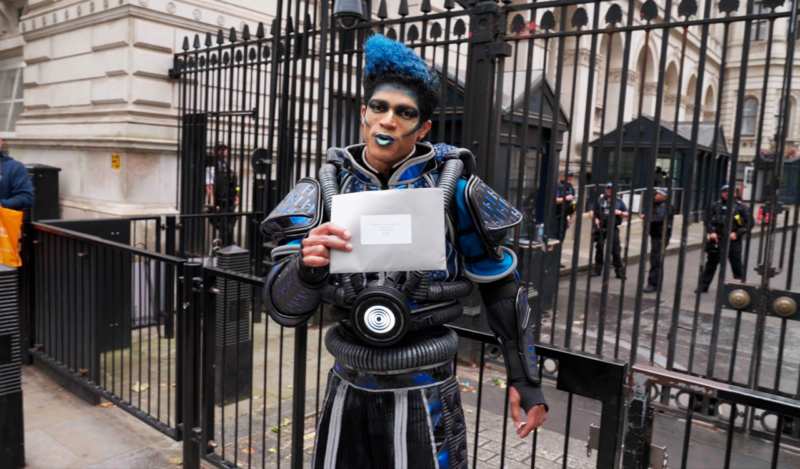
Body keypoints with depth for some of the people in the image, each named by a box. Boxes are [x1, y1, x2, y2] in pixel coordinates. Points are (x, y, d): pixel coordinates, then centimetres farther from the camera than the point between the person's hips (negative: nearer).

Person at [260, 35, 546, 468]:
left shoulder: (452, 190, -10)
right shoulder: (324, 192, -5)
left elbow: (501, 287, 1)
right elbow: (284, 310, -9)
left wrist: (525, 380, 6)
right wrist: (307, 268, -31)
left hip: (422, 397, -2)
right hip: (348, 391, 3)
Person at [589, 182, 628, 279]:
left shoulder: (619, 202, 10)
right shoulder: (599, 200, 8)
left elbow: (627, 214, 14)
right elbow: (591, 211, 5)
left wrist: (621, 213, -7)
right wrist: (595, 218, -12)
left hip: (613, 229, 0)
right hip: (600, 228, 1)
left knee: (616, 250, -3)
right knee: (599, 248, 6)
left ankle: (619, 271, 4)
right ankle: (598, 270, 14)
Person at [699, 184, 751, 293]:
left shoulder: (741, 207, 0)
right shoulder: (716, 206, 5)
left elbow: (748, 223, 0)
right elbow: (708, 220, 10)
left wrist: (737, 233, -11)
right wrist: (711, 232, -5)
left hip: (733, 241, -2)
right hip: (716, 240, 2)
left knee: (736, 265, 2)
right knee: (711, 263, 9)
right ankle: (703, 286, 16)